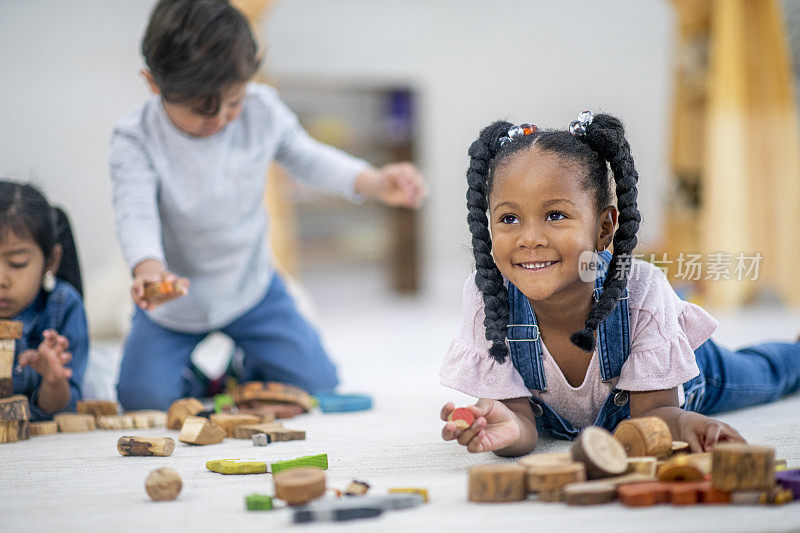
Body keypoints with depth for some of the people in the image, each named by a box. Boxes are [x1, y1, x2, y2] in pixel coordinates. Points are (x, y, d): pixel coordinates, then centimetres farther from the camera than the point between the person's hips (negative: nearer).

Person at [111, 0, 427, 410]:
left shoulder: (262, 111, -13)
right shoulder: (136, 139, -23)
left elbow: (306, 158, 1)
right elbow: (135, 211, -33)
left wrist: (375, 182, -14)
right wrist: (148, 268, -55)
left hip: (250, 285, 3)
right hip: (174, 296, -2)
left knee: (315, 381, -2)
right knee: (144, 396, -16)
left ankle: (245, 369, 30)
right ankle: (194, 373, 20)